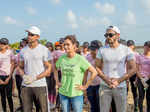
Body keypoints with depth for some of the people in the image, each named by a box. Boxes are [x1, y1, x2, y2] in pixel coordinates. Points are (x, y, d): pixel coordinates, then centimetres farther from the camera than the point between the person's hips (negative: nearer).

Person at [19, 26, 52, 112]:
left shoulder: (44, 50, -4)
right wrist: (24, 76, -5)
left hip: (40, 85, -3)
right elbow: (21, 67, 17)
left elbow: (48, 69, -4)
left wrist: (34, 78, -14)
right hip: (26, 86, 4)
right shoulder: (23, 51, 8)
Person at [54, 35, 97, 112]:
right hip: (63, 93, 4)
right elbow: (55, 69, 19)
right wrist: (57, 81, 9)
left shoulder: (80, 59, -13)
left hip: (76, 94, -4)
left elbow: (94, 72, -14)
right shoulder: (62, 58, 0)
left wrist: (85, 86, -12)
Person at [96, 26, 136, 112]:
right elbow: (97, 67, 5)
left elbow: (133, 69, -4)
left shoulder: (126, 50, -2)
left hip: (120, 87, -1)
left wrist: (118, 81, -13)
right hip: (105, 87, 1)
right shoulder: (102, 50, 3)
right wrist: (106, 79, -12)